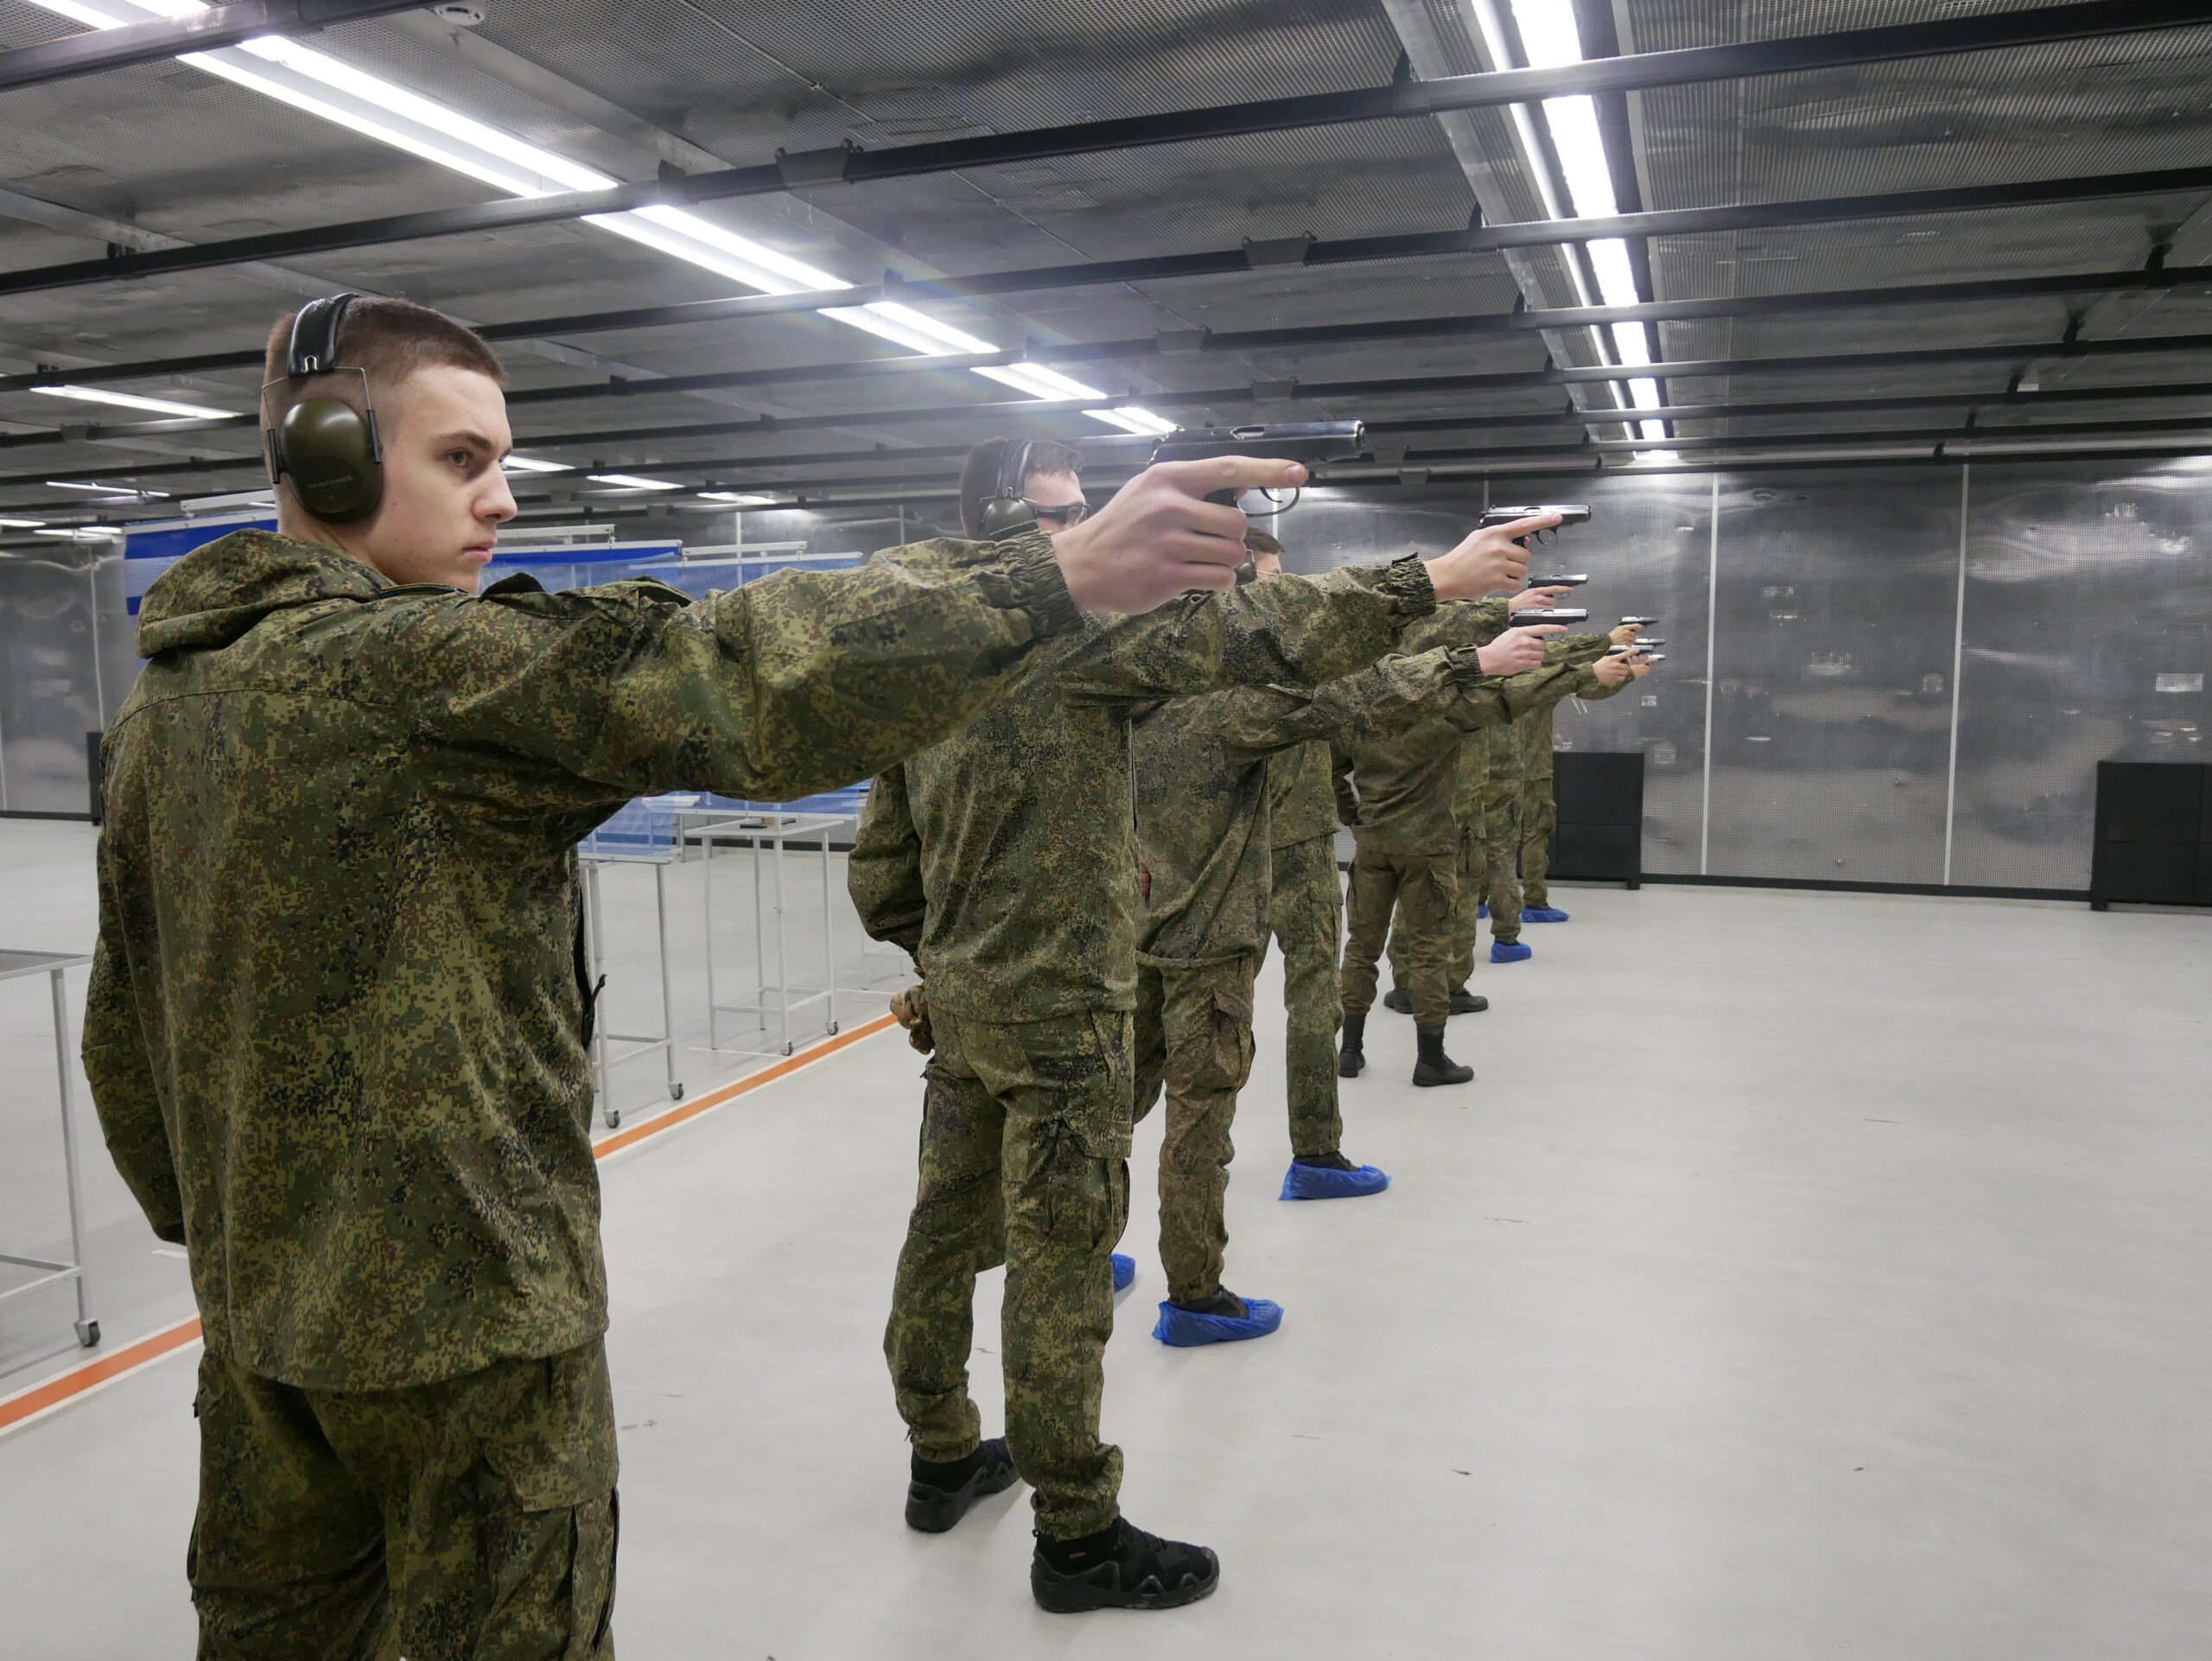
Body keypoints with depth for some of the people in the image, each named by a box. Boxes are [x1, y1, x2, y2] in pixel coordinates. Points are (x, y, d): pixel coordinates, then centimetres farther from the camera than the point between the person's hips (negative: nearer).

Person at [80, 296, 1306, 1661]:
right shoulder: (409, 664, -20)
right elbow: (734, 681, -36)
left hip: (257, 1297, 9)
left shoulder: (163, 702, 7)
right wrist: (1072, 573, -40)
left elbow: (126, 1024, 13)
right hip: (465, 1301, -8)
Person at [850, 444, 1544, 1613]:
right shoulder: (1078, 625, -13)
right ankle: (1076, 1536, 15)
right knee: (1062, 1262, 1)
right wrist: (1431, 582, -18)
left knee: (949, 1233, 18)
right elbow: (1255, 632, -22)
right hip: (1060, 1011, -8)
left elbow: (878, 874, 13)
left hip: (957, 1004, 8)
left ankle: (942, 1456, 36)